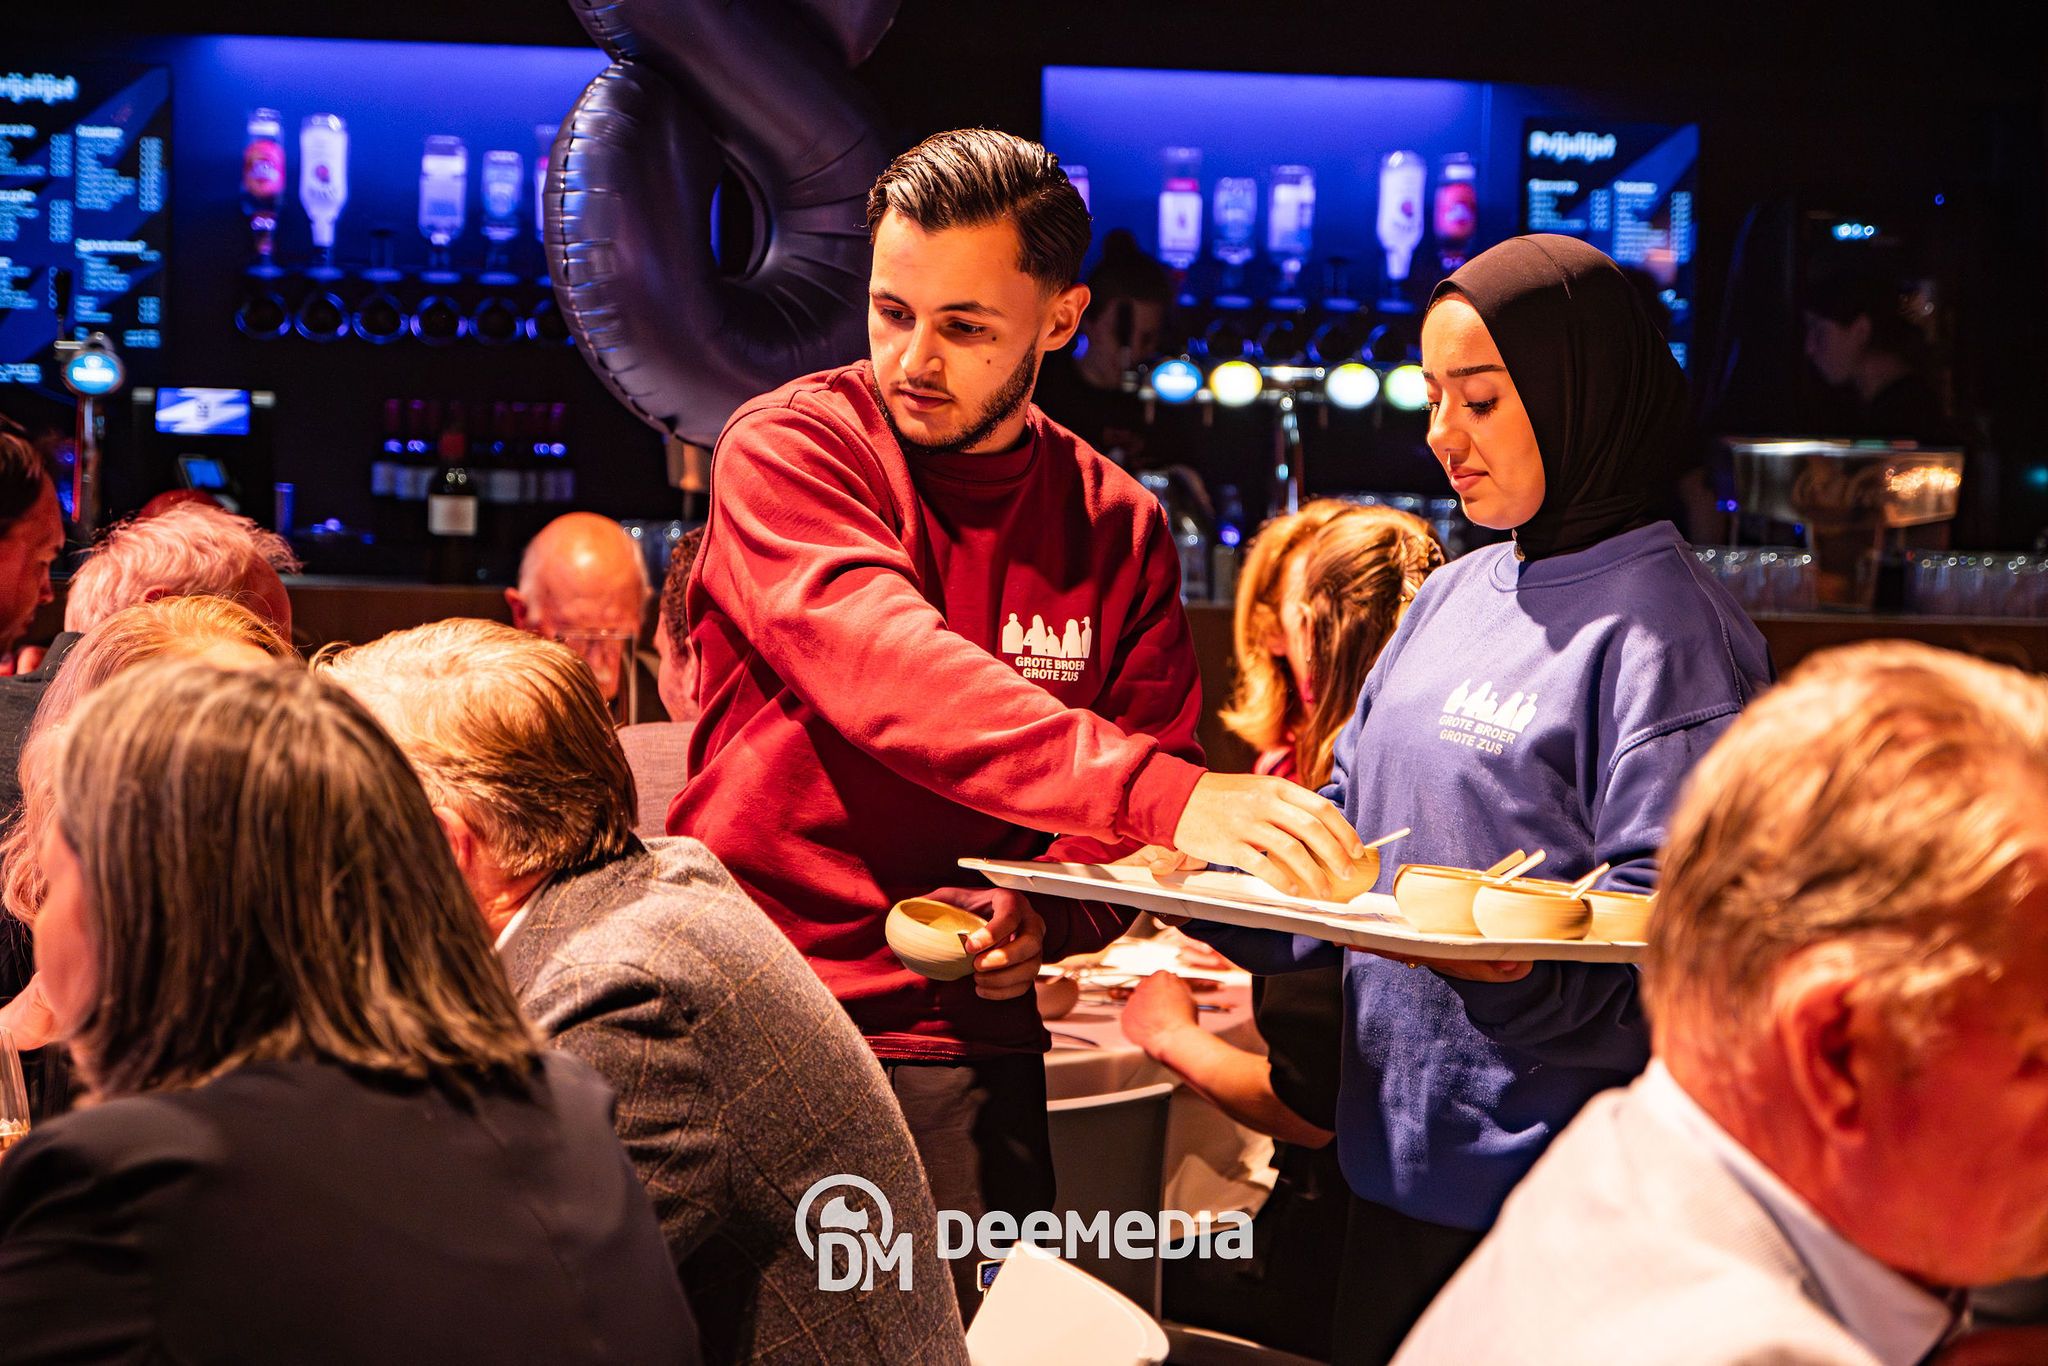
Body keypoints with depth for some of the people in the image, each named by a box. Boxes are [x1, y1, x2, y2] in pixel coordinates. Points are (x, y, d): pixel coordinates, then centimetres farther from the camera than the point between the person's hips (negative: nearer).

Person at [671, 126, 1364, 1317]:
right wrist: (1162, 794, -38)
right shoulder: (789, 450, -7)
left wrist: (1055, 917, -16)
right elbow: (885, 668, -26)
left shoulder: (1116, 528, 6)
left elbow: (1146, 810, 8)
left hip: (959, 1050, 3)